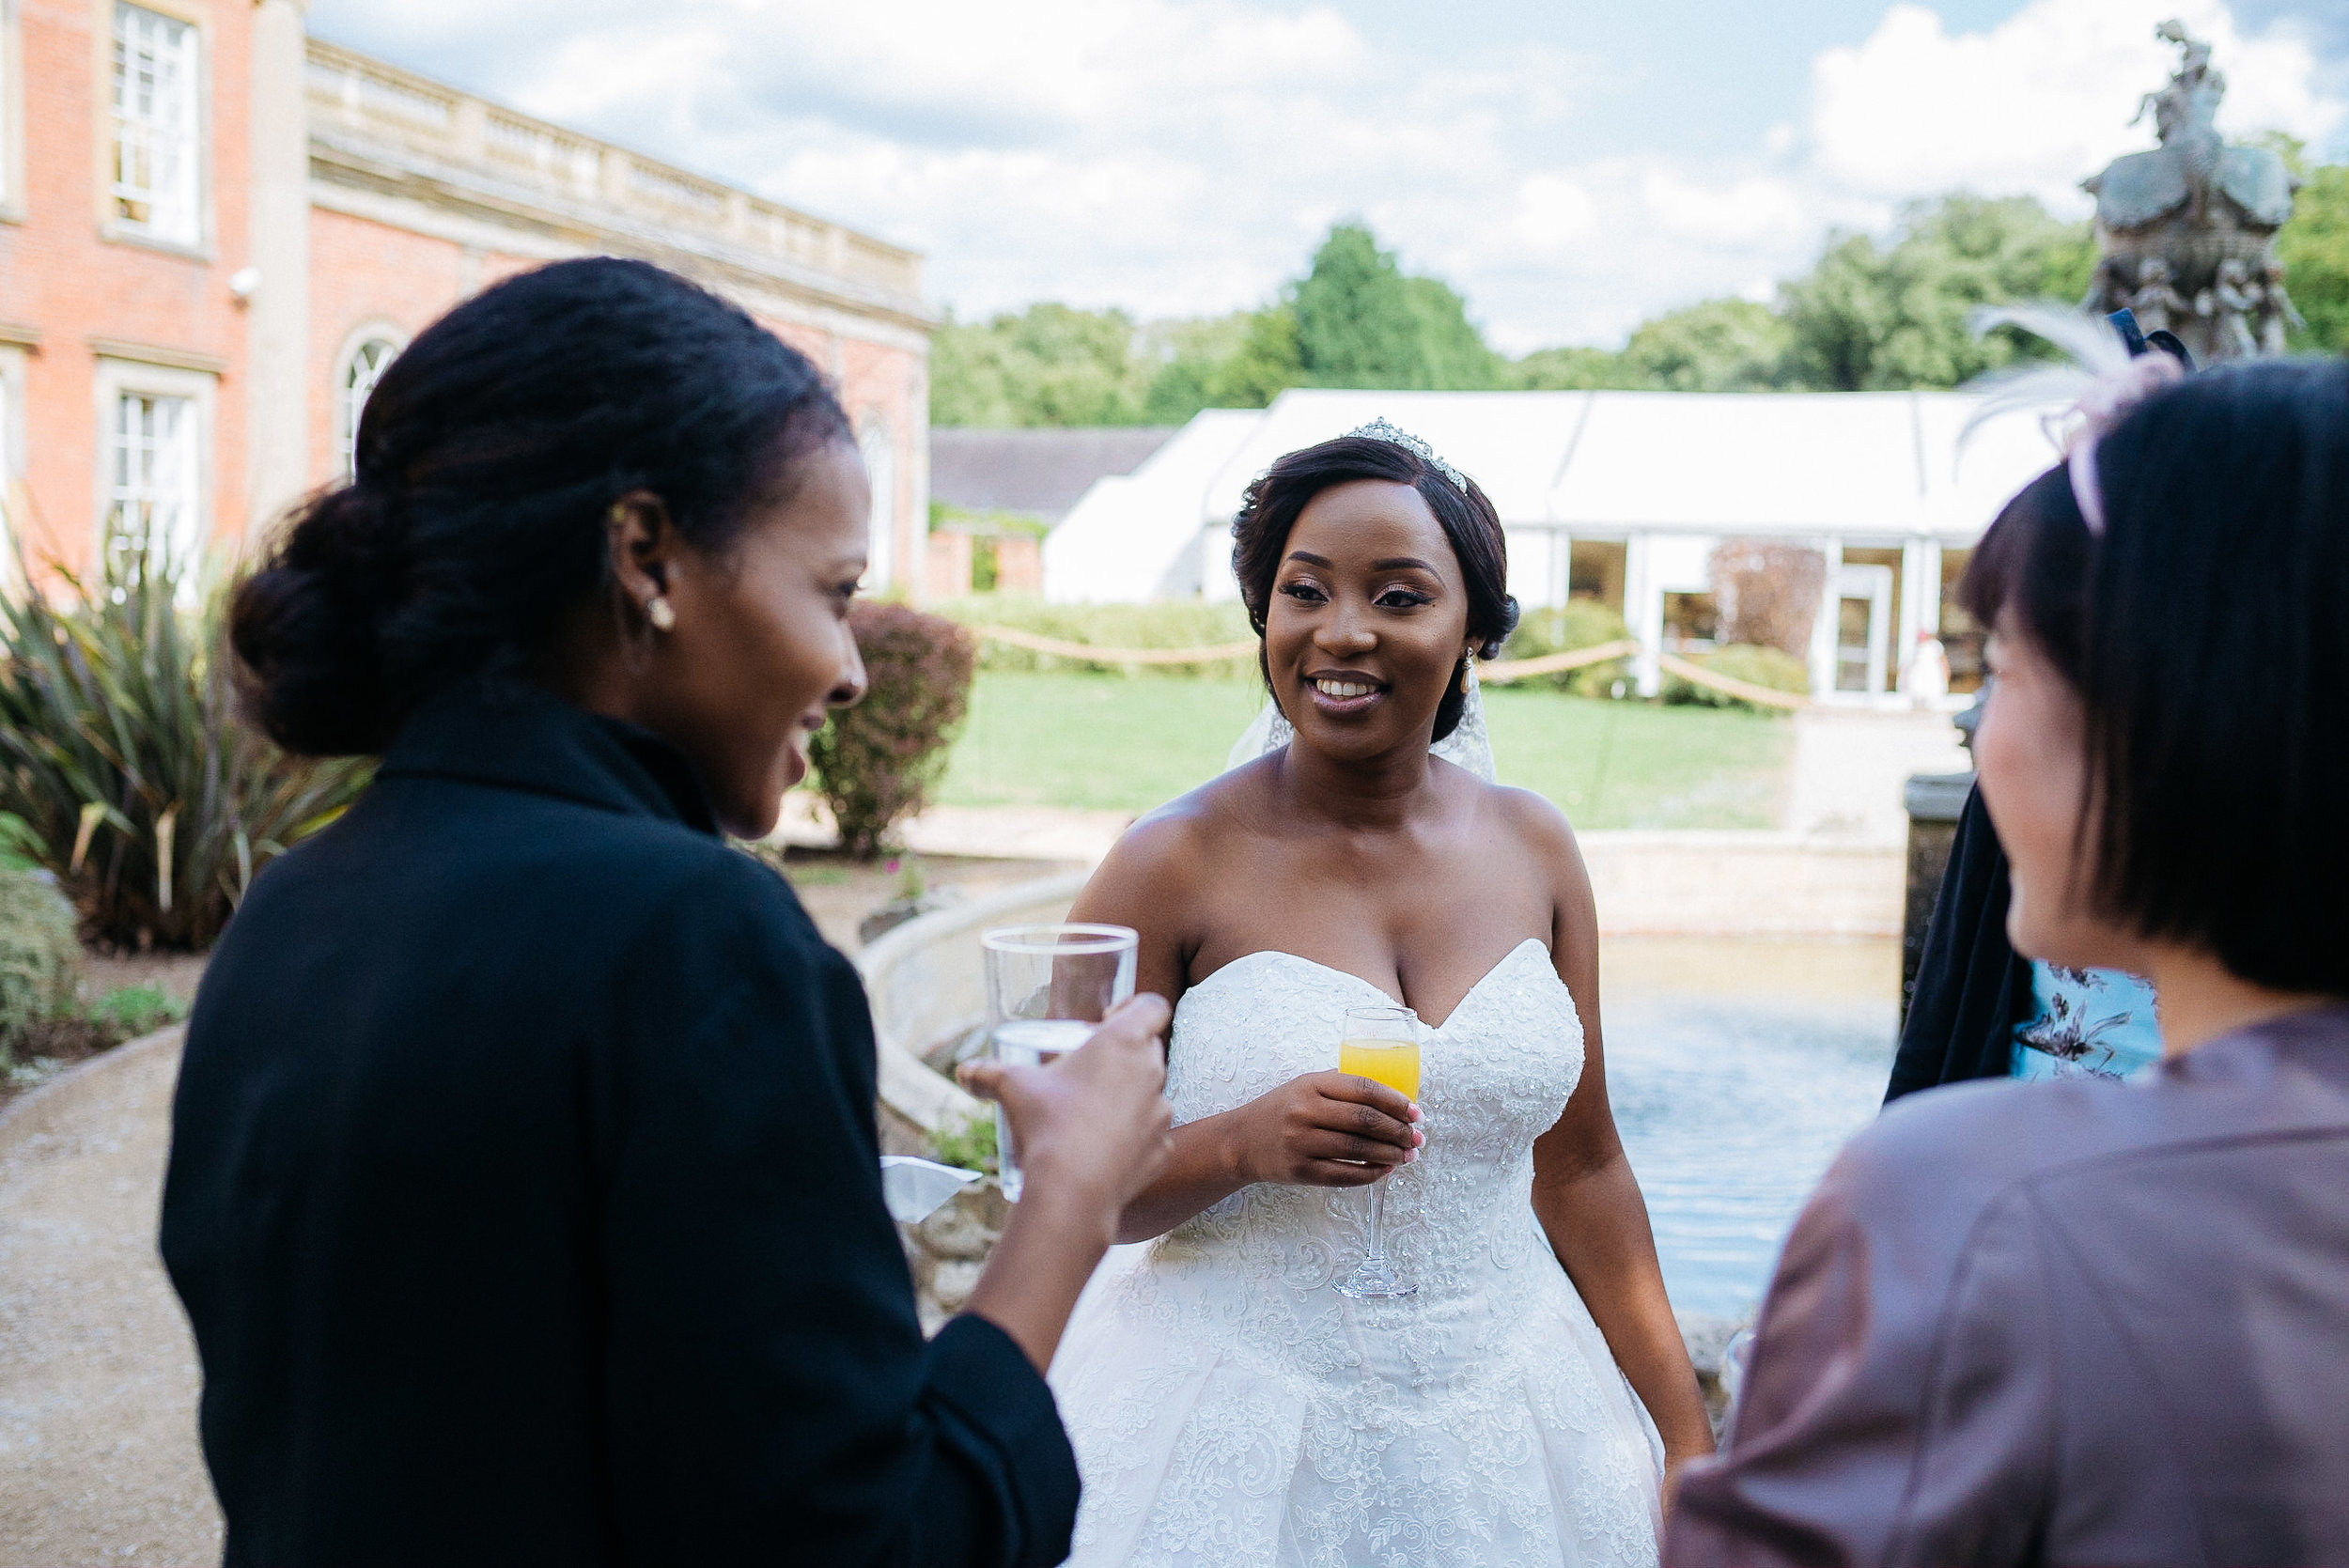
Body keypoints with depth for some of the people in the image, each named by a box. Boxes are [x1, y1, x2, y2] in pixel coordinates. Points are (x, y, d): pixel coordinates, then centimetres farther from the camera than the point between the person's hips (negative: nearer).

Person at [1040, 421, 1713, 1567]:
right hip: (1239, 1443, -3)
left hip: (1503, 1420, 4)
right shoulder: (1175, 865, -11)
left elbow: (1581, 1170, 8)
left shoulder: (1533, 851, 1)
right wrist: (1239, 1144, -25)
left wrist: (1688, 1443, 9)